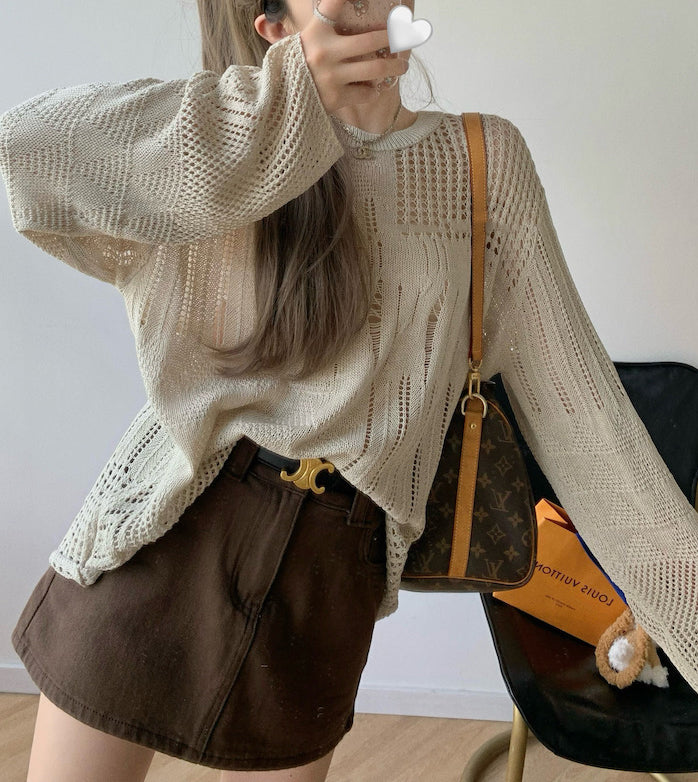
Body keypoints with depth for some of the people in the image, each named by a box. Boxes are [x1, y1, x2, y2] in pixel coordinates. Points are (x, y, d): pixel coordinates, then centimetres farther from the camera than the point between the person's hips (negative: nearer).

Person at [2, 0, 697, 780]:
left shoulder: (487, 162, 1)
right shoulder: (221, 168, -4)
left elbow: (571, 397, -1)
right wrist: (289, 97, -18)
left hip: (329, 587, 2)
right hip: (158, 539, -1)